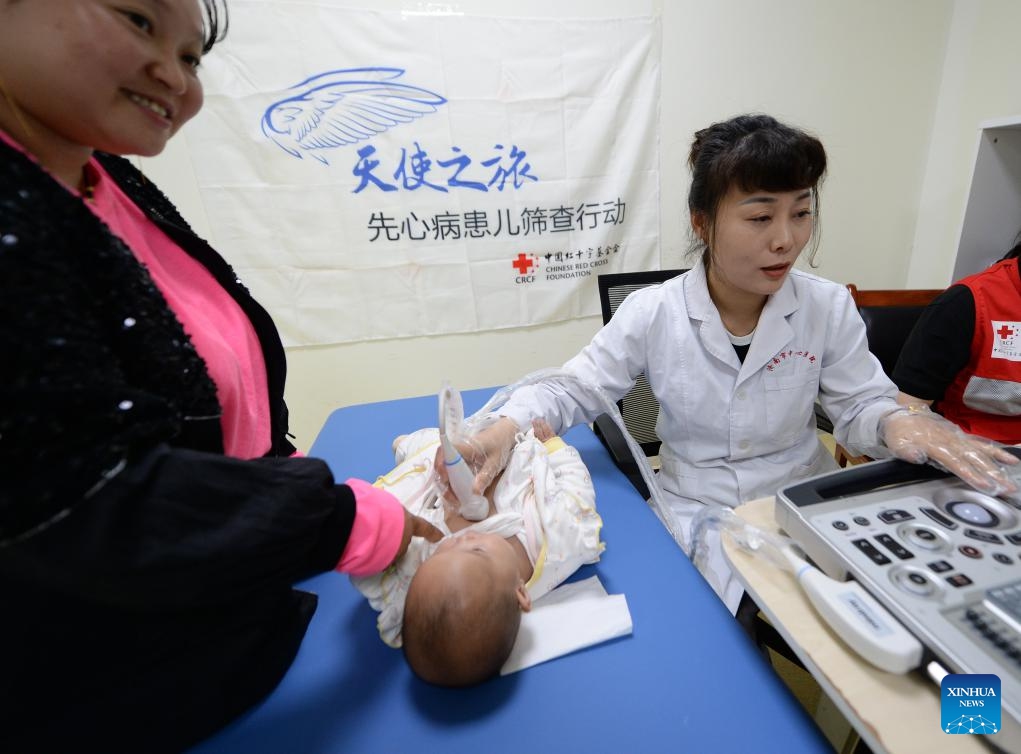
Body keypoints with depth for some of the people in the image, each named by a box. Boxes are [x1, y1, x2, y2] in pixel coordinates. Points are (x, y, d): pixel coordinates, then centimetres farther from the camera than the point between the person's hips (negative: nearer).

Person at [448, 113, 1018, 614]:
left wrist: (898, 424, -22)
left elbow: (860, 405, 2)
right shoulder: (651, 313, -12)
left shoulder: (829, 308, -5)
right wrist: (508, 427, -28)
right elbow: (573, 388, -10)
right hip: (696, 513, -2)